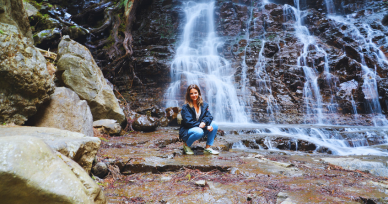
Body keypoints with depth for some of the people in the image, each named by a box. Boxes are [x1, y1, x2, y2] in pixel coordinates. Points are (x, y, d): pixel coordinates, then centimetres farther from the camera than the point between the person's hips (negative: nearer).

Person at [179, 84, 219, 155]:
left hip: (200, 128, 6)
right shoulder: (185, 107, -14)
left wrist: (204, 122, -30)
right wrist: (206, 127, -25)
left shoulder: (204, 105, 4)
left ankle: (208, 148, -7)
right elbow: (188, 122, -21)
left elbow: (209, 116, -4)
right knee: (199, 131, -37)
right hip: (186, 132, -5)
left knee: (214, 125, -16)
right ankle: (186, 145, -6)